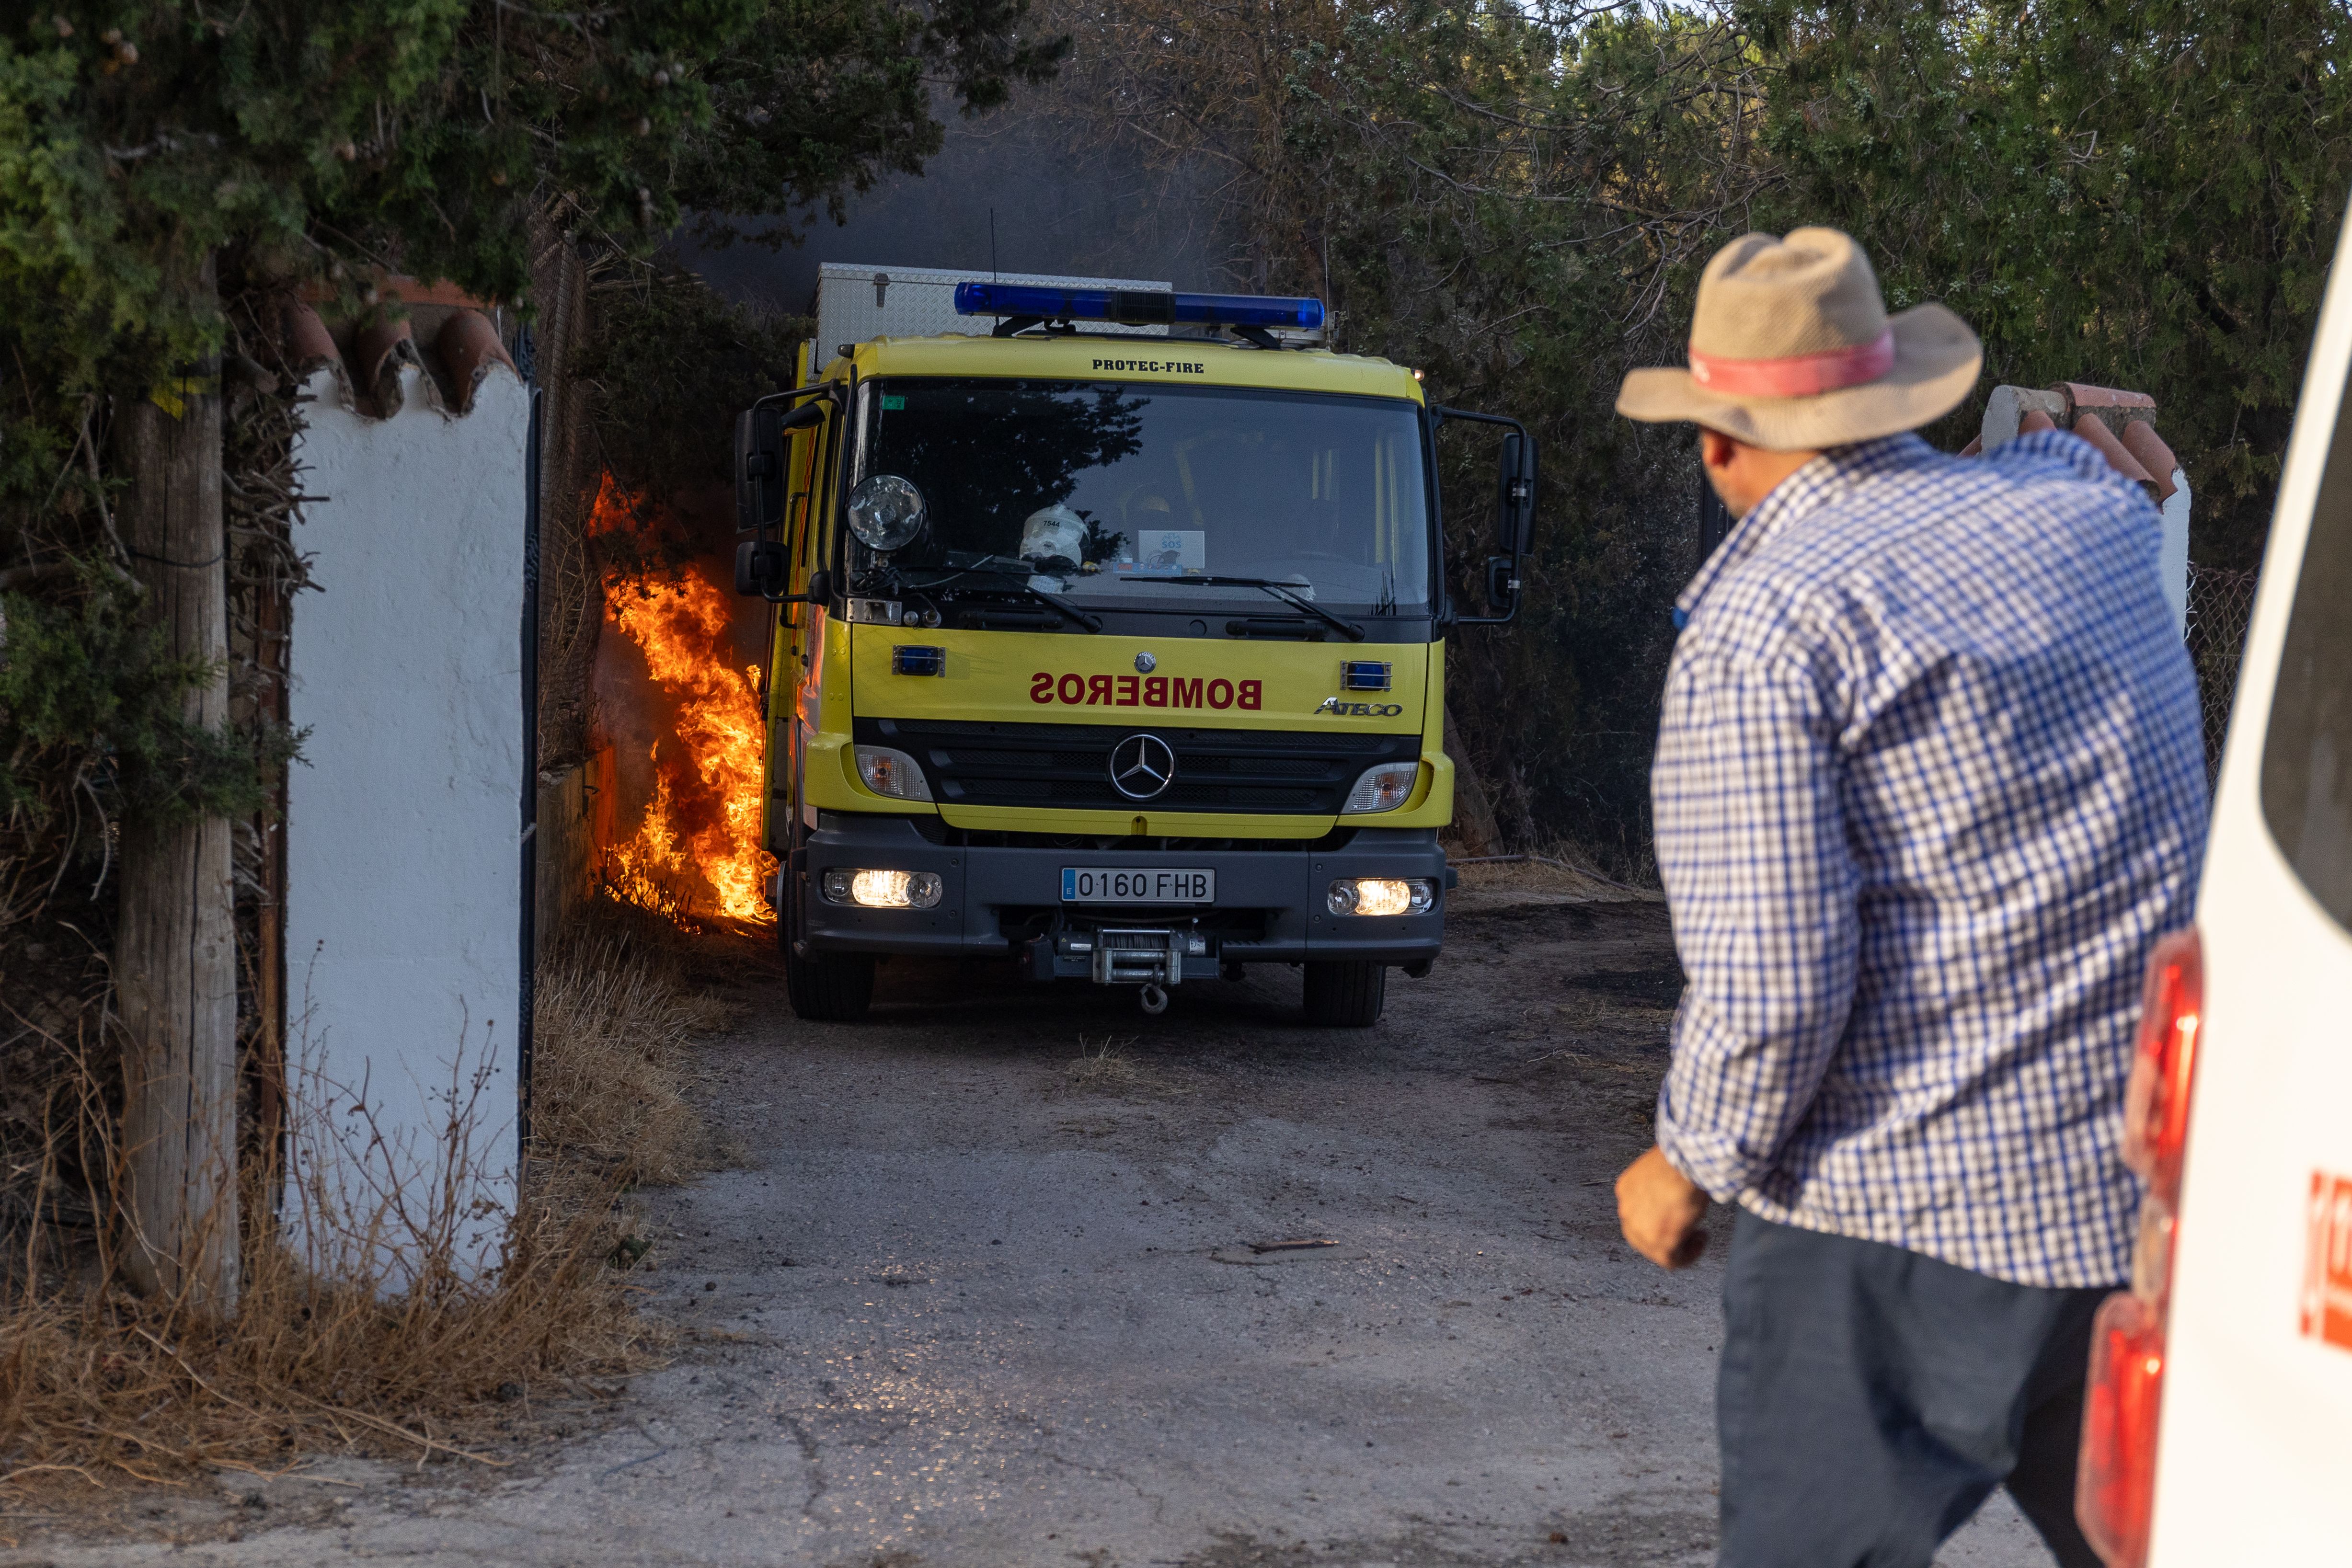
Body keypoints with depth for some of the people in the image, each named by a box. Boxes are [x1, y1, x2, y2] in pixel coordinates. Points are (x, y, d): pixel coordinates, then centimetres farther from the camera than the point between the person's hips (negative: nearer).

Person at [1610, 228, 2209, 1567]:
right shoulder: (2094, 513, 7)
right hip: (2155, 1192, 7)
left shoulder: (1758, 626, -13)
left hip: (1911, 1207, -6)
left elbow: (1774, 980, -16)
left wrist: (1691, 1166, -1)